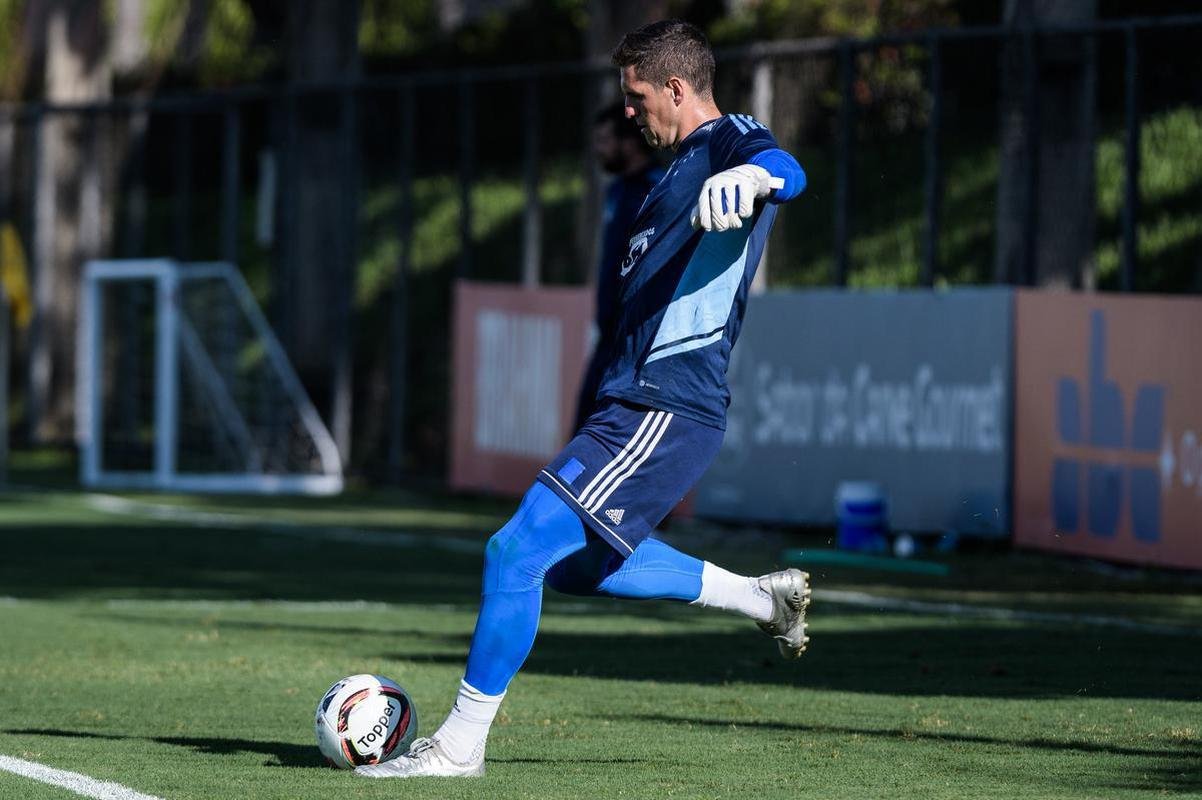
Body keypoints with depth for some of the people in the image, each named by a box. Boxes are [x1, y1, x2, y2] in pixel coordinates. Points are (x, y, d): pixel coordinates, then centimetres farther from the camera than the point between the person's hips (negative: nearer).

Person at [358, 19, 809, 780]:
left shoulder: (730, 141, -10)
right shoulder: (683, 165, 22)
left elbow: (786, 169, -35)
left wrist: (754, 175, -59)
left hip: (666, 411, -11)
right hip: (638, 404, 11)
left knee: (518, 550, -14)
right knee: (575, 563, 24)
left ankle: (462, 742, -7)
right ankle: (765, 597, 30)